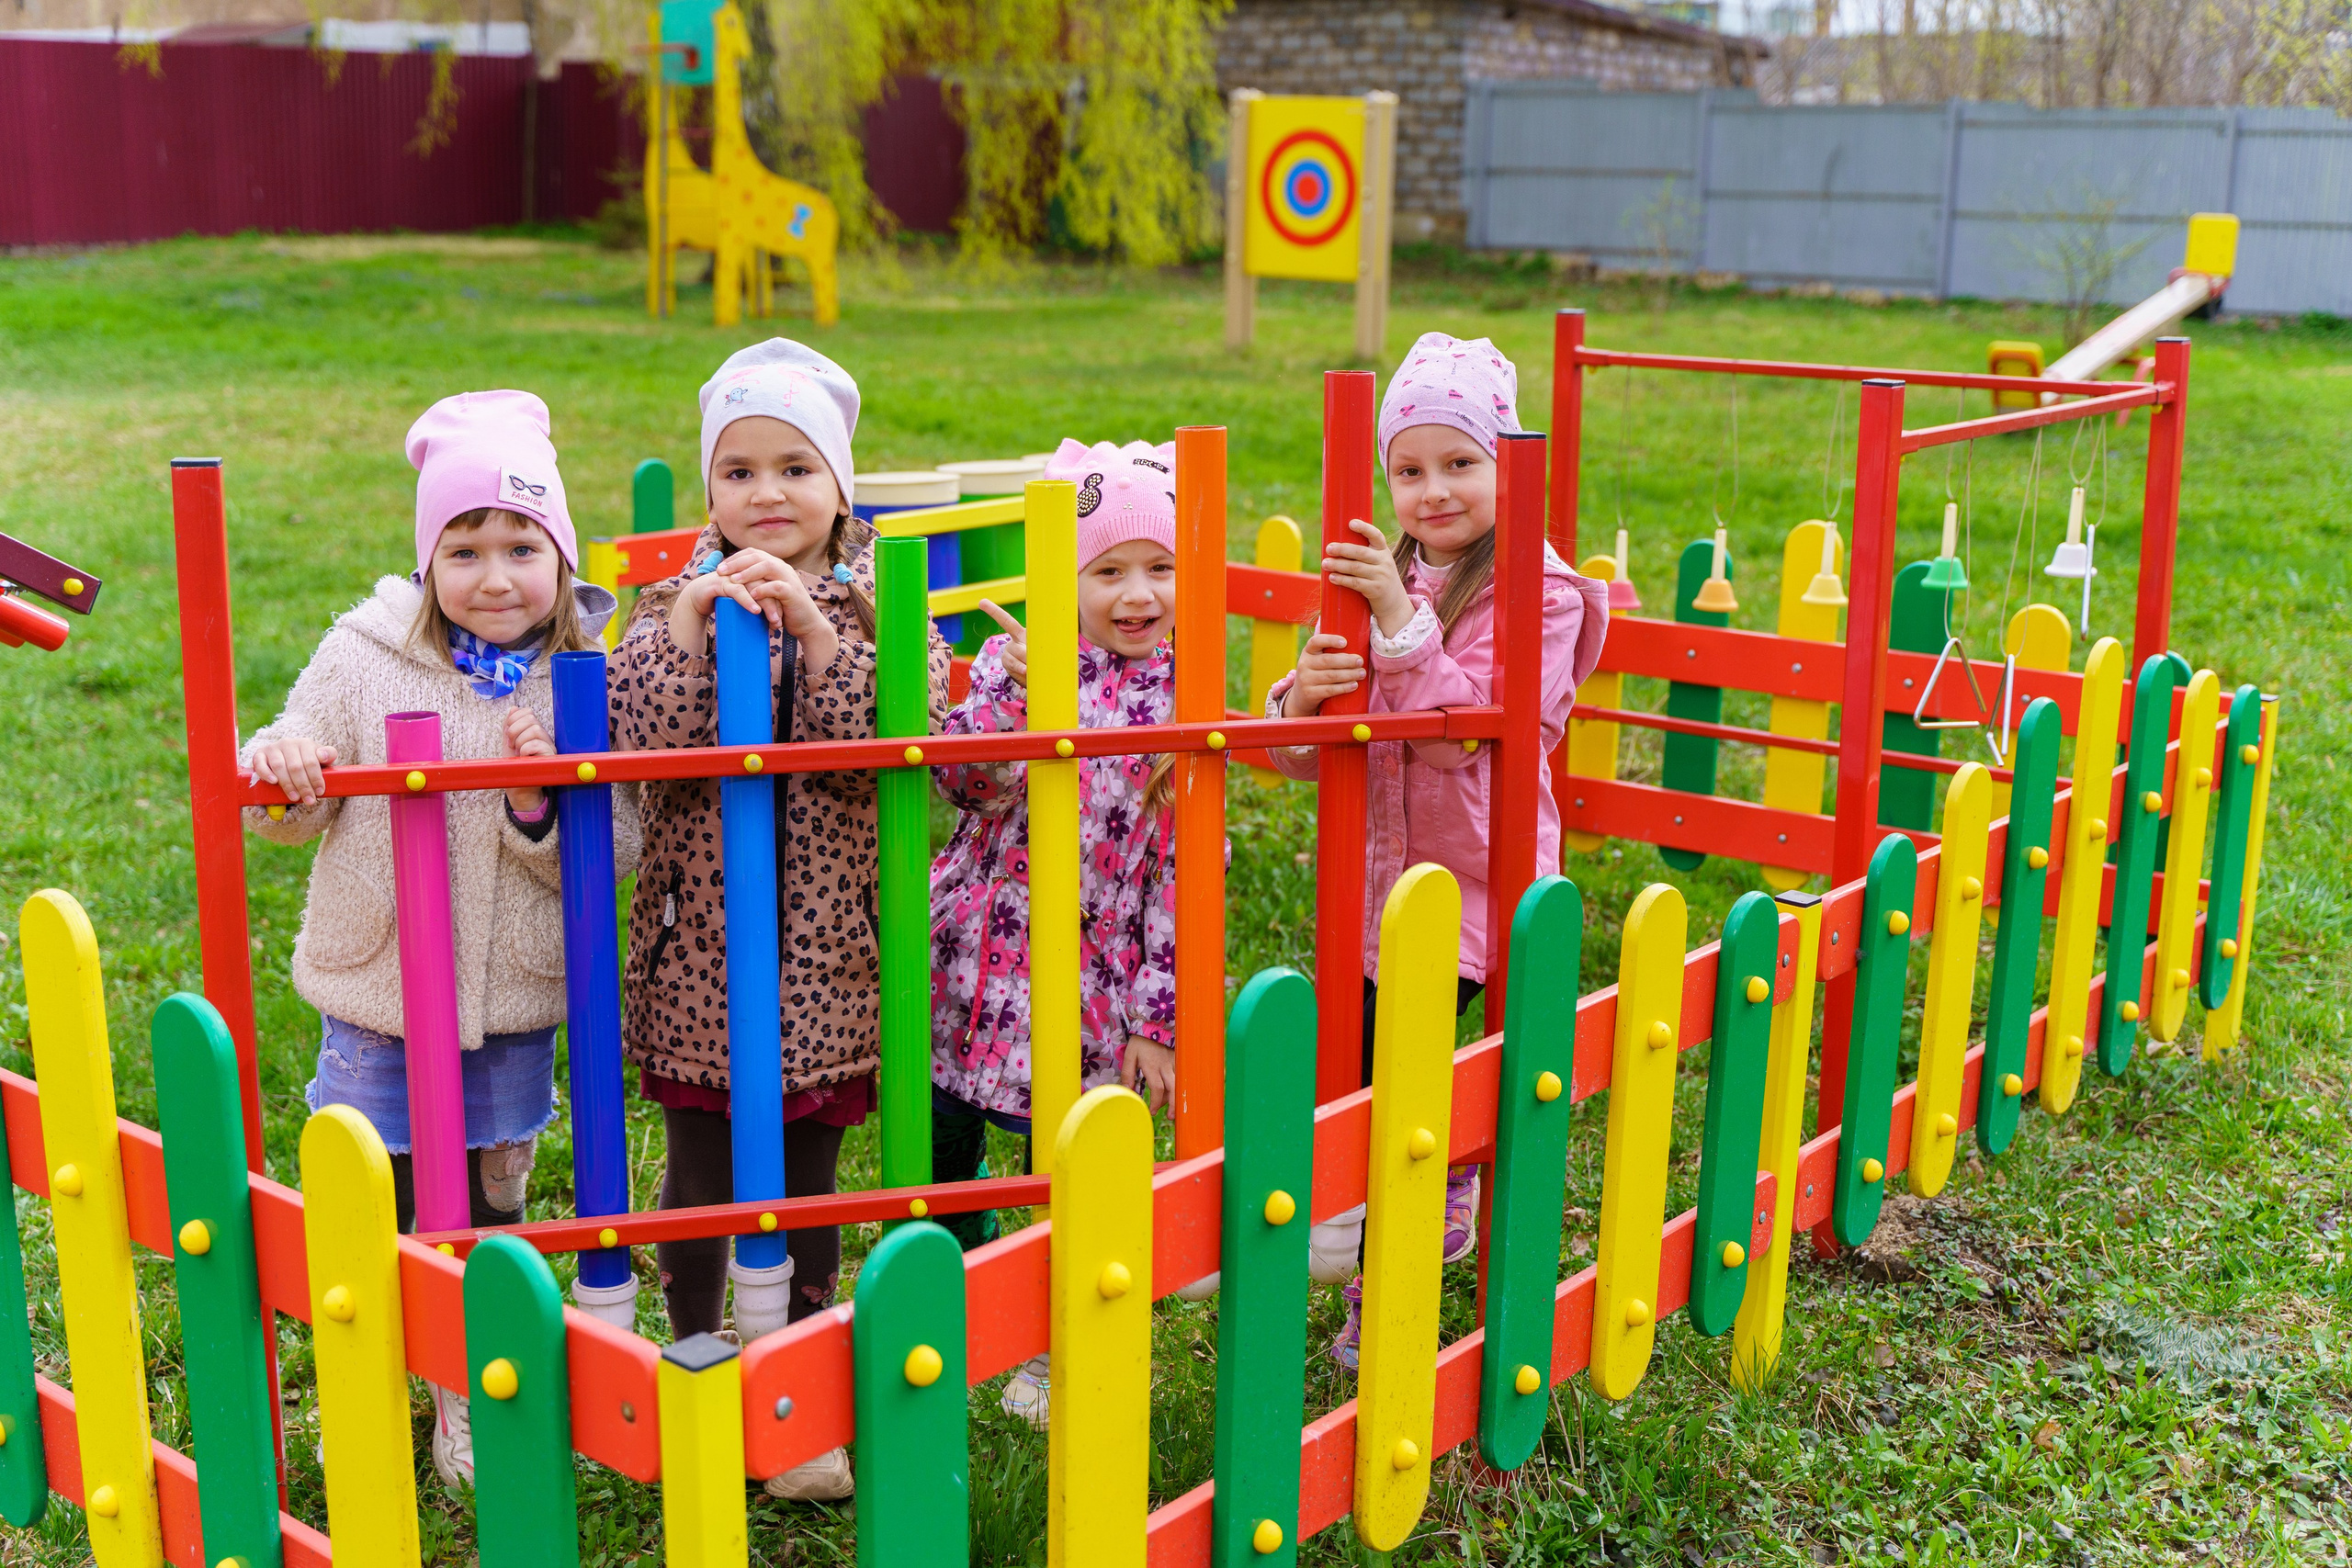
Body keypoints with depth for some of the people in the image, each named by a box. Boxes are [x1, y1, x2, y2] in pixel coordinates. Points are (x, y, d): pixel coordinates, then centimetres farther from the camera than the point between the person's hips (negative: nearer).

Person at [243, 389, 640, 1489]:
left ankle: (473, 1396, 38)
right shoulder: (364, 655, -6)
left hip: (516, 1001, 1)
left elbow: (615, 848, -8)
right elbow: (286, 808, -1)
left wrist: (542, 805, -26)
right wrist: (279, 767, -23)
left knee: (491, 1205, 16)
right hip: (379, 993, 0)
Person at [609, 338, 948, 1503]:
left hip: (828, 954, 0)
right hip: (700, 948, 0)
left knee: (807, 1182, 11)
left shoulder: (882, 610, 0)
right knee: (700, 1176, 12)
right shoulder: (673, 606, 0)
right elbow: (645, 746, -15)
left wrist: (816, 629, -23)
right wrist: (693, 621, -24)